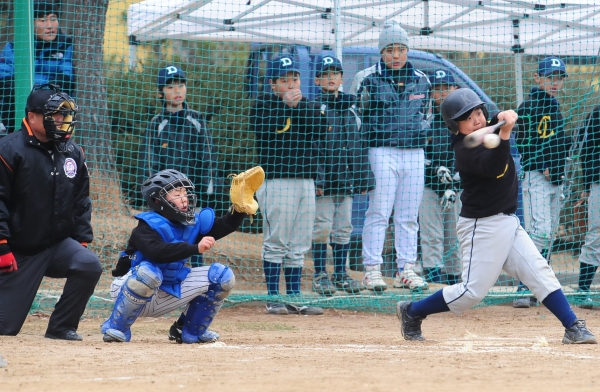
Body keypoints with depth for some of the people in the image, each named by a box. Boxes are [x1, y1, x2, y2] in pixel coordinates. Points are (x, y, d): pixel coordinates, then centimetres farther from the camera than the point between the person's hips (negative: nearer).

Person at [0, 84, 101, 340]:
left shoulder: (73, 152, 6)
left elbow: (81, 201, 13)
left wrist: (82, 240, 6)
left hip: (59, 243, 5)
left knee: (89, 266, -25)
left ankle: (61, 326, -6)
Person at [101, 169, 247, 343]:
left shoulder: (192, 224, 4)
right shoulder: (147, 227, -19)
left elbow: (226, 225, -2)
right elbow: (158, 252, -38)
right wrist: (196, 248, -45)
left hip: (166, 298, 7)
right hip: (135, 293, -7)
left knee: (222, 275, -1)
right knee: (148, 272, -41)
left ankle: (191, 331, 12)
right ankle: (116, 328, -19)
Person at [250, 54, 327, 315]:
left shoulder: (307, 106, 14)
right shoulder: (264, 105, 1)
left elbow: (321, 127, -3)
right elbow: (264, 128, -18)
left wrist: (299, 104, -11)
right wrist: (286, 104, -16)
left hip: (305, 181, 5)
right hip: (276, 181, -5)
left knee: (299, 245, 8)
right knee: (275, 243, -4)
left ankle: (294, 296, 13)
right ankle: (273, 298, 0)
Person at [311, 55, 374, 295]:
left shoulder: (351, 107, 12)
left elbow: (359, 144, 15)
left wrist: (363, 178, 11)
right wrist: (315, 178, -16)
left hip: (346, 180, 5)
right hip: (323, 178, -5)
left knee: (343, 228, 9)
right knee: (322, 227, -3)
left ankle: (340, 275, 17)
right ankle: (320, 276, 4)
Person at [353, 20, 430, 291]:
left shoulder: (421, 80, 11)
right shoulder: (369, 78, -2)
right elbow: (357, 115, 1)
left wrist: (420, 136, 11)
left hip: (414, 154, 4)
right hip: (382, 152, -4)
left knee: (408, 216, 6)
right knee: (378, 213, -6)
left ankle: (406, 269, 10)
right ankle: (372, 269, -2)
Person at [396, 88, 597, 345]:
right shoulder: (465, 150, -20)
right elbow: (494, 167, -35)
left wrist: (505, 119, -7)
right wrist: (504, 133, -47)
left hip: (507, 222, 8)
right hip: (482, 227, -8)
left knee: (540, 273, 0)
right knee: (473, 291, -5)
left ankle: (573, 328, 0)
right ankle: (411, 312, 10)